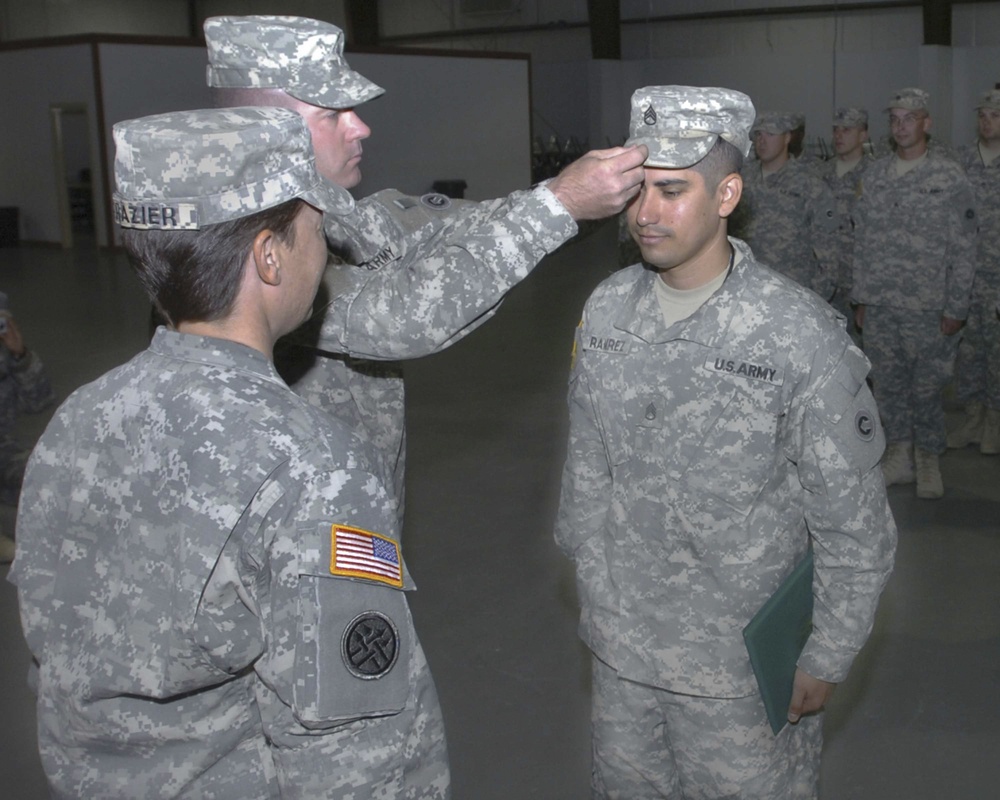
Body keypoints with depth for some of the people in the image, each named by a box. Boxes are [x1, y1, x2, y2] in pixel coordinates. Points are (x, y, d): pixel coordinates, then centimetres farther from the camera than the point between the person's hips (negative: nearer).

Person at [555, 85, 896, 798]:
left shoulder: (800, 333, -19)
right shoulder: (607, 310, -3)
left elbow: (854, 523, -12)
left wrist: (828, 658, -7)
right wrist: (594, 592, 12)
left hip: (743, 658, -4)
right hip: (622, 641, 5)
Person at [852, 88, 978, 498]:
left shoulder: (949, 176, -4)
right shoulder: (874, 175, 9)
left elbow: (963, 249, -5)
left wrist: (956, 307, -9)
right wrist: (860, 298, 9)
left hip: (926, 308, -4)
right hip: (879, 307, 4)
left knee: (926, 388, 2)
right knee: (888, 384, 11)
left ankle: (928, 461, 18)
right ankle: (899, 455, 25)